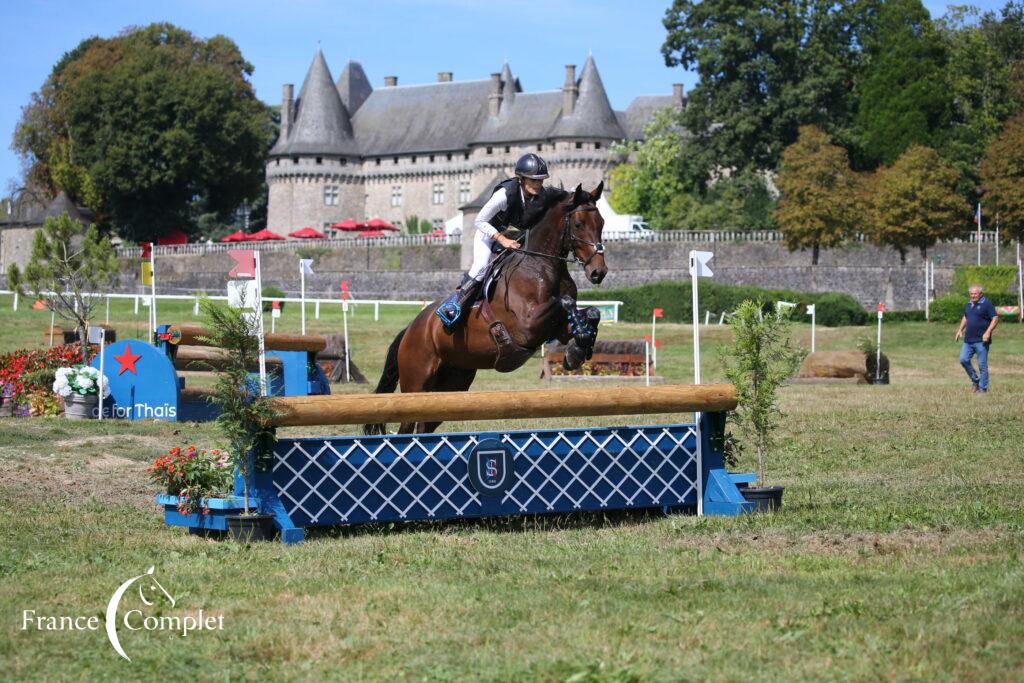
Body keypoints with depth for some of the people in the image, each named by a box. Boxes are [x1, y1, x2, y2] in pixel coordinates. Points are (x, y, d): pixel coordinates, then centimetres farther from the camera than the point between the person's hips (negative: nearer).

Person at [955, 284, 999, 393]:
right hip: (968, 340, 7)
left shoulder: (986, 304, -8)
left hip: (981, 340, -7)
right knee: (964, 360, 2)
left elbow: (995, 318, -13)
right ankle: (975, 381, 20)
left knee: (982, 365, -3)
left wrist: (988, 332, -22)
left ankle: (983, 388, 6)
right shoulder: (969, 304, 14)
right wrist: (960, 330, 20)